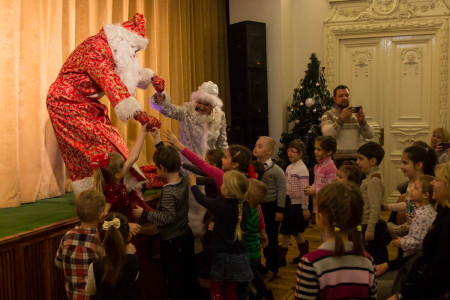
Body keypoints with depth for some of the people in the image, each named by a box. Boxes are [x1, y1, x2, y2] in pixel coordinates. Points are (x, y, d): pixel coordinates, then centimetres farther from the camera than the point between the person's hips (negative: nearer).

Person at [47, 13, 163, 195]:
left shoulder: (112, 49, 5)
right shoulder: (97, 47, -25)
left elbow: (131, 69, 21)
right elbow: (111, 83, -36)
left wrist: (152, 78, 0)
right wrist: (139, 115, -42)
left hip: (85, 104, 9)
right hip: (68, 103, -9)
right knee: (101, 146, -16)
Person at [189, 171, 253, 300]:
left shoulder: (219, 205, -18)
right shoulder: (245, 207, -7)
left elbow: (201, 198, -2)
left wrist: (193, 183, 14)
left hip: (223, 255, -4)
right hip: (240, 256, 4)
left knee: (216, 290, 15)